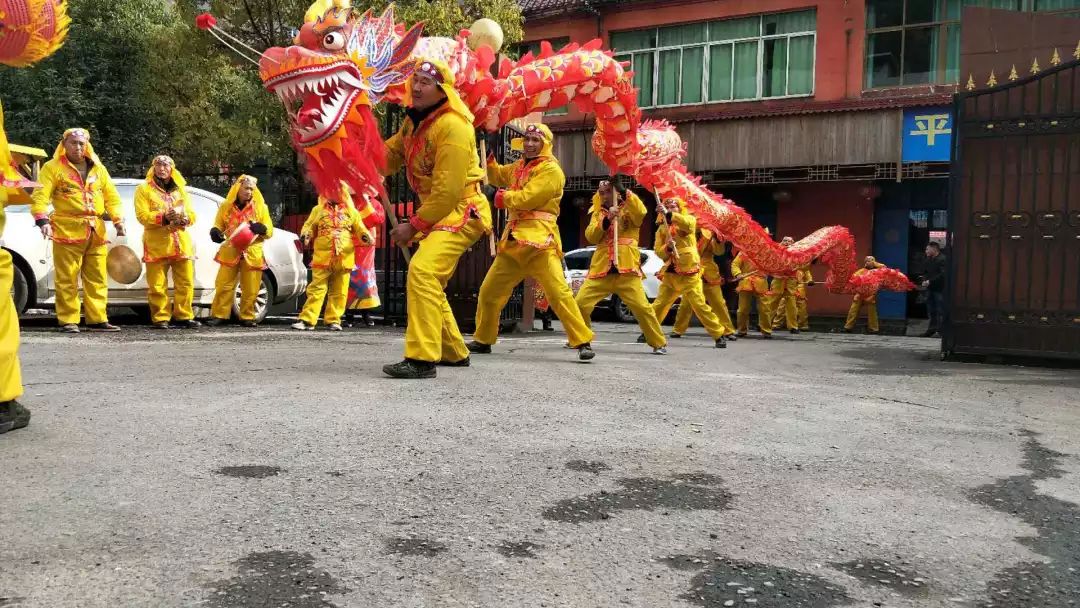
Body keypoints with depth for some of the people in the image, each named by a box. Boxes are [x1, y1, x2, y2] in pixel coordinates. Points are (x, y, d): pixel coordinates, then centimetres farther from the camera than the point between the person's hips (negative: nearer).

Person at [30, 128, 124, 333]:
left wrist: (118, 220, 1)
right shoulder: (53, 168, 3)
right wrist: (42, 220, -22)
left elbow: (111, 196, 16)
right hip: (68, 231, -4)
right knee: (67, 280, -3)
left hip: (96, 232, 4)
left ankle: (97, 319, 11)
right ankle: (68, 321, 3)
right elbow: (40, 197, -6)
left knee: (97, 279, 6)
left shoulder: (98, 169, 17)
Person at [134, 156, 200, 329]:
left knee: (186, 283, 2)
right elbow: (142, 215, -5)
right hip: (156, 244, -4)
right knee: (157, 285, -6)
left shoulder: (180, 189, 21)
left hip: (181, 242, 4)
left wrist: (185, 219, -8)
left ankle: (183, 316, 8)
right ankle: (160, 318, 0)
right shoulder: (144, 189, 8)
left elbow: (192, 214, 15)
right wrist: (163, 218, -18)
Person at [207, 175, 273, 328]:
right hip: (230, 252, 0)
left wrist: (262, 229, -18)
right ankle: (219, 315, 5)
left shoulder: (261, 207, 5)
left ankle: (247, 317, 12)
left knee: (250, 290, 1)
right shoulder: (226, 206, 7)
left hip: (252, 254, 0)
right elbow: (219, 225, 15)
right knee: (223, 286, -2)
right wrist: (215, 232, -9)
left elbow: (269, 231, 5)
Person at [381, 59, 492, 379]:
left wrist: (414, 226, -18)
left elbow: (447, 191, -23)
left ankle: (422, 359, -28)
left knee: (422, 272, -27)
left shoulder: (453, 126, -20)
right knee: (430, 283, 18)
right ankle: (454, 352, 33)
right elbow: (390, 154, 8)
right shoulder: (414, 121, 9)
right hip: (438, 214, 10)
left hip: (462, 212, -10)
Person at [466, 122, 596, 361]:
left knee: (558, 292, -17)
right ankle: (483, 340, 28)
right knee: (489, 290, 12)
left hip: (539, 239, -8)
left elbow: (528, 197, -17)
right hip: (513, 239, 8)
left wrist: (504, 197, -3)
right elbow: (497, 177, 35)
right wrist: (489, 157, 18)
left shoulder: (551, 169, -6)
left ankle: (583, 342, -13)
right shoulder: (519, 166, 19)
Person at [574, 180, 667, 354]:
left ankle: (659, 343, 3)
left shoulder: (629, 210, 8)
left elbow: (641, 211, -17)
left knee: (642, 307, -9)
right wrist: (606, 220, -15)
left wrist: (623, 190, -22)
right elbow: (591, 236, 1)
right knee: (580, 304, -3)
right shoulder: (597, 214, 17)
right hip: (601, 268, 3)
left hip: (626, 268, -3)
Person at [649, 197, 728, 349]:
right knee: (659, 305, 5)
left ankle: (720, 335, -3)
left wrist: (669, 215, -28)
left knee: (699, 305, -9)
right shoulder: (661, 228, 12)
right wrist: (667, 247, -17)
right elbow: (658, 251, 4)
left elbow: (688, 224, -23)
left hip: (689, 272, -4)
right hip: (670, 273, 4)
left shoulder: (689, 219, 3)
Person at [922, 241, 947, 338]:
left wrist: (930, 281, -21)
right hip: (930, 288, 9)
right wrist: (924, 280, 2)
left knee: (940, 311, -6)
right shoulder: (928, 260, 14)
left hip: (939, 289, -8)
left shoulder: (942, 260, -13)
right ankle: (932, 329, 21)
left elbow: (943, 275, -21)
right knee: (931, 310, 13)